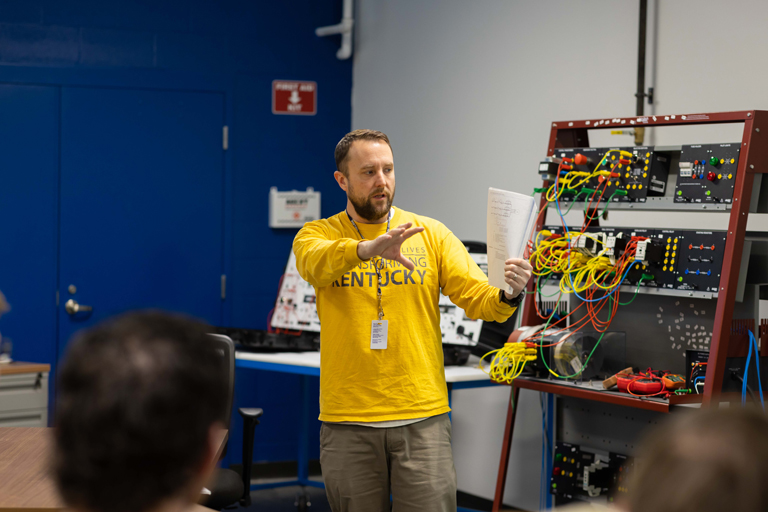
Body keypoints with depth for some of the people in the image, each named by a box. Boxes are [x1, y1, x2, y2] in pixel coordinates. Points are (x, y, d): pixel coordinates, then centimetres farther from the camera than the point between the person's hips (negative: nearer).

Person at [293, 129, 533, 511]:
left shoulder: (431, 234, 6)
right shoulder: (319, 234, 3)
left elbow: (478, 299, -2)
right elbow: (315, 263, -21)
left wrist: (508, 296, -25)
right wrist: (368, 248, -41)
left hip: (422, 417, 0)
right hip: (348, 422, 0)